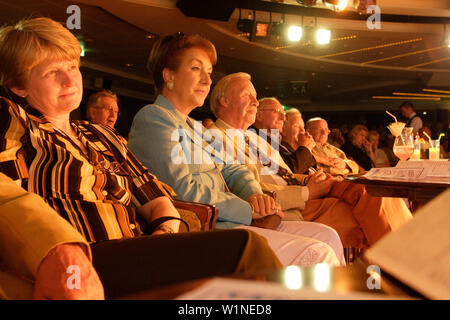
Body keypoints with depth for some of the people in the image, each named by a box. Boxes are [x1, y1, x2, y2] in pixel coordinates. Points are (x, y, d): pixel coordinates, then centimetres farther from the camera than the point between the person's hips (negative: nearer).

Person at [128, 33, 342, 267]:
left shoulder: (194, 127, 25)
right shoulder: (152, 118, -6)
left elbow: (232, 170, 22)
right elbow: (183, 189, -17)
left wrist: (254, 195, -2)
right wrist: (248, 210, -13)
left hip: (227, 220, 9)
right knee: (317, 255, -18)